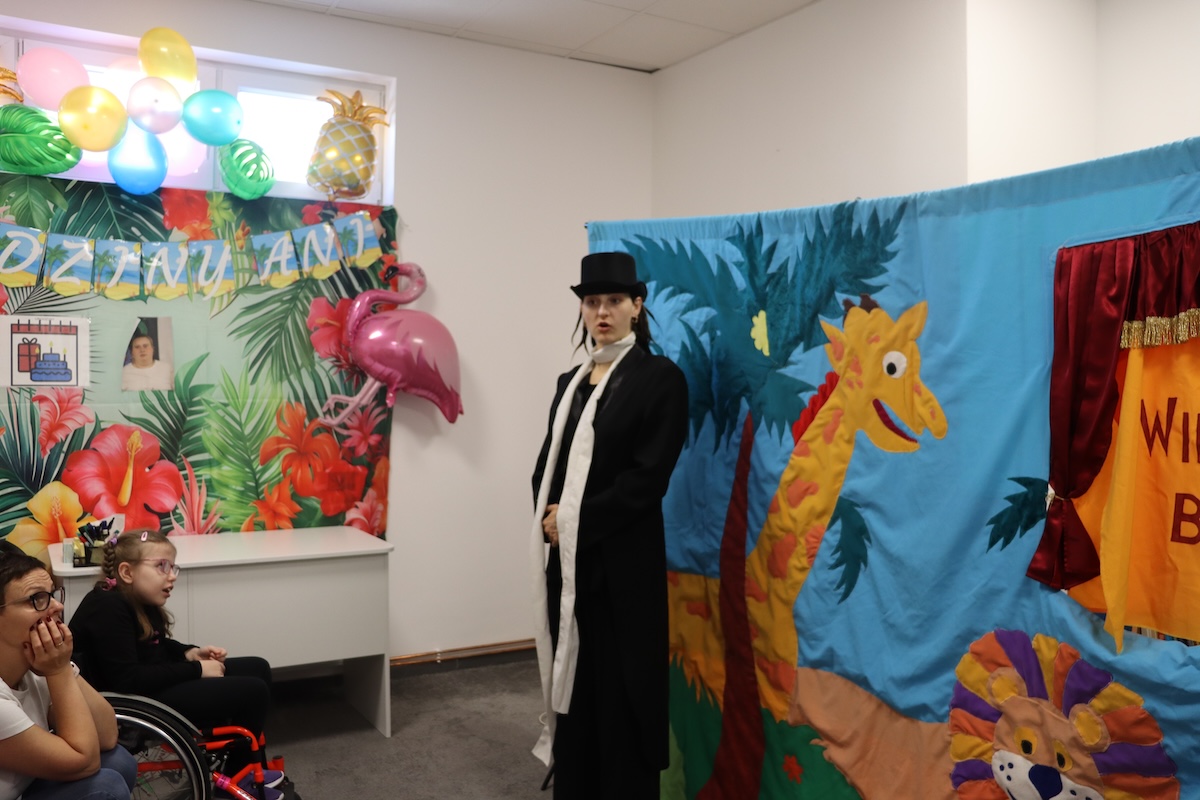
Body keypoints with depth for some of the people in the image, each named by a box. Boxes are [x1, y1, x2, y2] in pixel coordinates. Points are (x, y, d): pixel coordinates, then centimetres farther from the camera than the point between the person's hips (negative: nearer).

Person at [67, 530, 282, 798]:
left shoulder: (139, 602, 8)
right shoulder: (108, 608, -24)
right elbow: (127, 681, -30)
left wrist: (191, 653, 1)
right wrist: (196, 670, -22)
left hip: (154, 684, 11)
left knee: (257, 668, 9)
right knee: (253, 691, -16)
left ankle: (246, 768, 18)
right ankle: (235, 778, 8)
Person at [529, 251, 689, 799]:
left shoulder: (660, 378, -6)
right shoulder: (570, 382, 14)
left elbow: (647, 478, -13)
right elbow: (546, 465, 12)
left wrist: (575, 518, -13)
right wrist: (550, 515, -7)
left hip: (622, 562, -6)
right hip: (566, 559, 6)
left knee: (620, 691, 3)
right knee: (572, 683, 13)